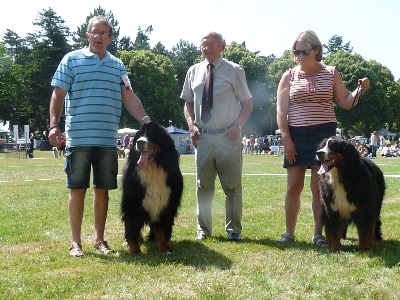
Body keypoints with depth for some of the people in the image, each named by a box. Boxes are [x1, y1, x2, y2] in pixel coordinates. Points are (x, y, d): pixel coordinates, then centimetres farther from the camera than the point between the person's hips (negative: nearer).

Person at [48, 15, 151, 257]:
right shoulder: (72, 60, 4)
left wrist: (146, 120, -5)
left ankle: (100, 239, 20)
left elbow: (130, 98, 9)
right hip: (79, 138, -3)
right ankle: (76, 242, 11)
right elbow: (58, 94, 1)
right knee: (78, 189, 2)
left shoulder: (118, 66, 14)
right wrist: (54, 124, -10)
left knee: (103, 189, 9)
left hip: (108, 140, 3)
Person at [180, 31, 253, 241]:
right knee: (203, 185, 10)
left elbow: (247, 103, 3)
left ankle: (233, 229, 18)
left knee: (232, 186, 4)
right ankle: (203, 229, 22)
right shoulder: (193, 72, 10)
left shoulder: (234, 71, 0)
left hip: (228, 137, -3)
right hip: (202, 137, 3)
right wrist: (191, 124, 1)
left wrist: (237, 126, -11)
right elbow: (188, 103, 18)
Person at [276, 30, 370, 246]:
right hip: (296, 136, 1)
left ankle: (318, 233, 9)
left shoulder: (331, 74, 6)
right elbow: (281, 111, 3)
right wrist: (286, 139, -6)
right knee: (293, 187, 2)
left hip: (324, 134, -1)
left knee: (319, 187, 0)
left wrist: (360, 90, -10)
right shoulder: (289, 76, 6)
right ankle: (289, 232, 12)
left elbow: (346, 103, 9)